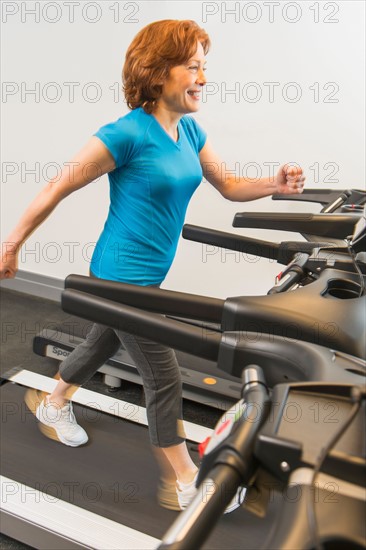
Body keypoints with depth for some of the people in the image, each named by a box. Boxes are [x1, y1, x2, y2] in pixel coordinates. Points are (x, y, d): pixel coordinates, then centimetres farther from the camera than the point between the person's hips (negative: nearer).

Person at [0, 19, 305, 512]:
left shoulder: (189, 131, 3)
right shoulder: (127, 133, -21)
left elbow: (229, 186, 10)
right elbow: (57, 189, -15)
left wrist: (276, 184, -9)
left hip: (149, 274, 8)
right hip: (121, 276, -8)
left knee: (103, 345, 26)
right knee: (164, 377, 2)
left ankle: (52, 406, 53)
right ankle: (183, 484, 21)